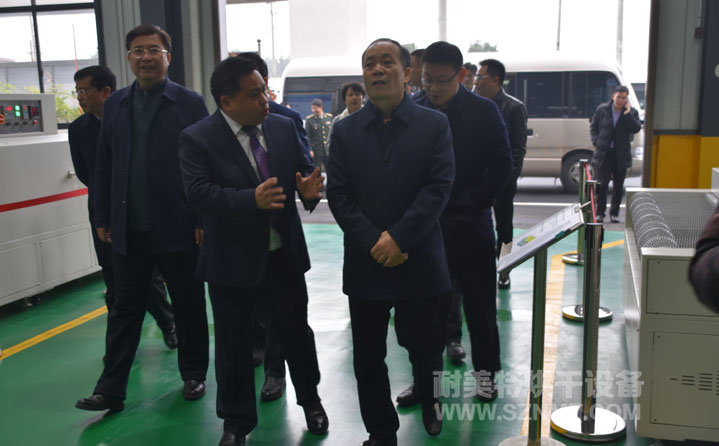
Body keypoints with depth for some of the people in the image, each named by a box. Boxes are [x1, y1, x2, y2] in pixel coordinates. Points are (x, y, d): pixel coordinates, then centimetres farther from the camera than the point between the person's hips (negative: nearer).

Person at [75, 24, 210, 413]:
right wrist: (102, 217, 9)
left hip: (178, 229, -3)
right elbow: (104, 166, 10)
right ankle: (111, 389, 19)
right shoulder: (115, 105, 9)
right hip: (128, 231, 3)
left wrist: (205, 219, -10)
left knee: (189, 307, 11)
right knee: (124, 309, 10)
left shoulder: (189, 103, -3)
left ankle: (193, 375, 28)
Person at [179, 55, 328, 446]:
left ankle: (311, 401, 41)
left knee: (296, 333, 16)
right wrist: (252, 200, -34)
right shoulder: (197, 138, -11)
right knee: (233, 345, 11)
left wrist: (309, 188, -18)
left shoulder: (283, 127, 2)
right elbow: (199, 194, -21)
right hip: (232, 261, -3)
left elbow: (303, 168, 7)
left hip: (285, 255, 3)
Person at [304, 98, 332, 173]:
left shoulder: (330, 117, 6)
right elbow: (307, 136, -4)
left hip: (329, 150, 2)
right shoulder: (309, 119, -2)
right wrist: (309, 150, -11)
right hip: (316, 151, -2)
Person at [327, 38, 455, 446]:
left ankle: (431, 405, 44)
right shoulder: (345, 131, 5)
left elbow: (439, 187, -9)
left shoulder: (434, 124, 0)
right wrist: (374, 242, -13)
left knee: (425, 349, 13)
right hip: (365, 262, 2)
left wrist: (398, 237, -17)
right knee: (368, 358, 9)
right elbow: (338, 195, -1)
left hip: (420, 262, -1)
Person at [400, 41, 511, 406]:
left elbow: (501, 166, -5)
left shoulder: (484, 112, -4)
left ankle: (485, 370, 28)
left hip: (470, 228, -1)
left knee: (480, 304, 10)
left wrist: (468, 207, -12)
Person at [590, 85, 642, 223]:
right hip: (603, 153, -1)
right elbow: (593, 126, 9)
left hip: (621, 155, 1)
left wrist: (627, 114, -18)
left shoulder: (631, 112, 2)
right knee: (602, 184, -2)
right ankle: (600, 213, 7)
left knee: (618, 186, 8)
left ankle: (614, 213, 19)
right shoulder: (602, 109, 2)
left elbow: (636, 128, -11)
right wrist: (596, 143, -3)